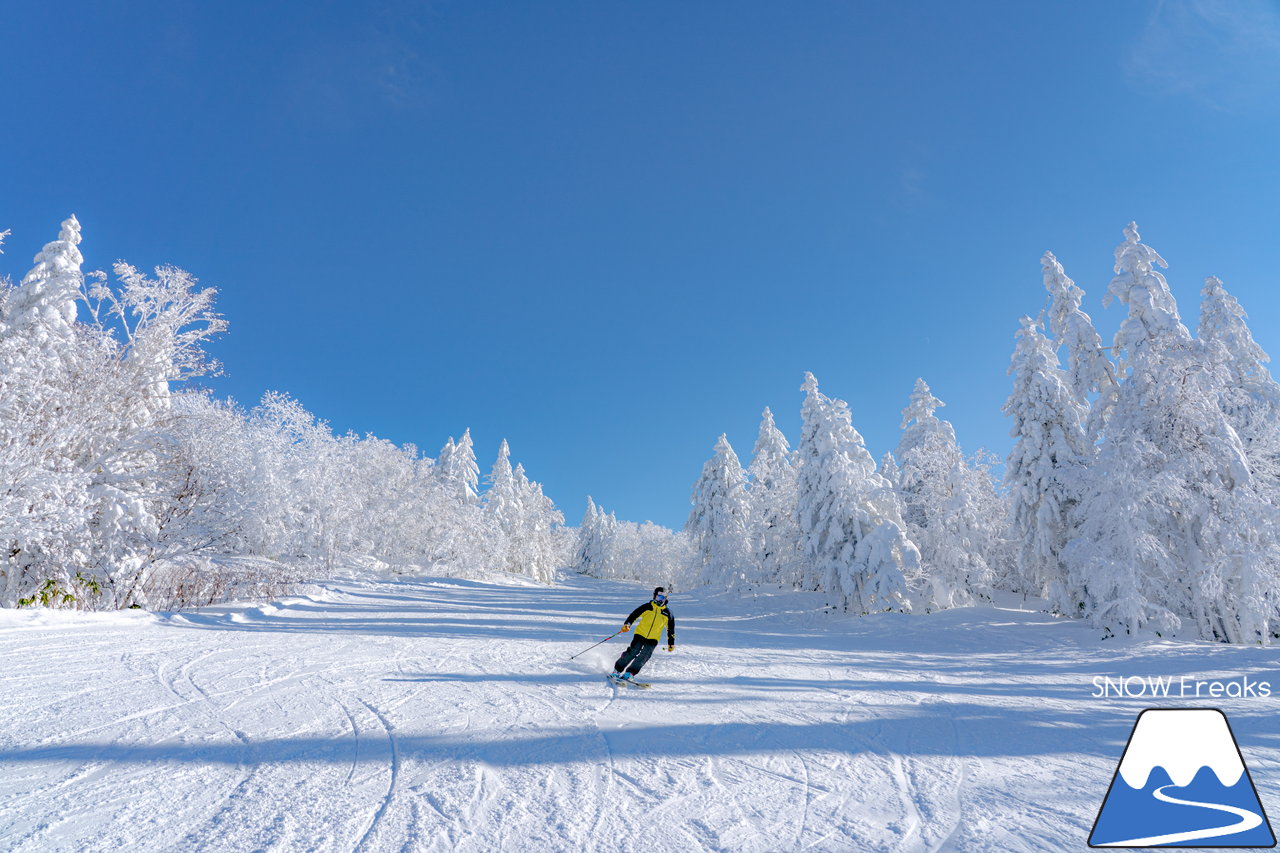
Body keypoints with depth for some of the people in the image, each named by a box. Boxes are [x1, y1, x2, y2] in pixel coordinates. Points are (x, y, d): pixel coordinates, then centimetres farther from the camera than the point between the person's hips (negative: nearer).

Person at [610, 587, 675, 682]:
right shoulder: (647, 606, -1)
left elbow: (671, 628, 13)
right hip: (640, 634, -2)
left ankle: (629, 674, -7)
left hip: (653, 639, 2)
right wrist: (627, 624, -21)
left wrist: (671, 643, 14)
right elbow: (634, 614, -5)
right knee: (632, 652, -13)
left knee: (643, 657, -13)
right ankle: (617, 670, -2)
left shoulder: (667, 612, 5)